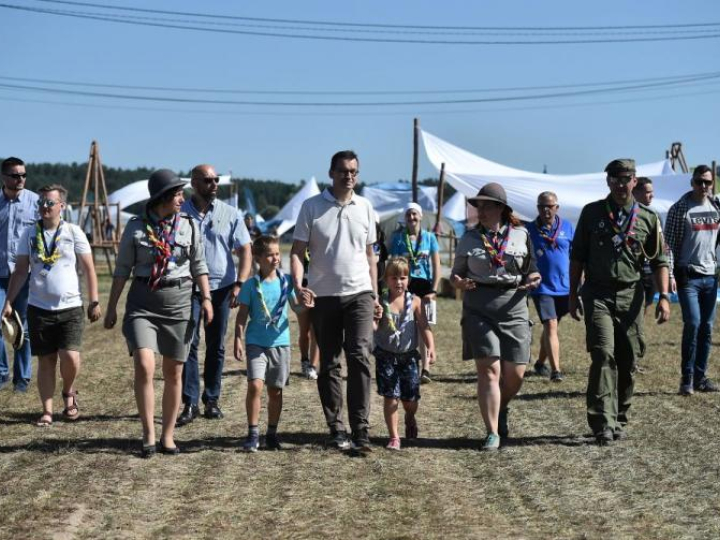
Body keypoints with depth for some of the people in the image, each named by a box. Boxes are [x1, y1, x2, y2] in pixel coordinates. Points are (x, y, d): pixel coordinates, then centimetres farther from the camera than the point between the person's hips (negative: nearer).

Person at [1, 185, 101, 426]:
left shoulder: (73, 232, -1)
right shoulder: (30, 234, 4)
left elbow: (89, 269, 2)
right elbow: (20, 271, 7)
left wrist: (94, 302, -2)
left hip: (70, 308, -2)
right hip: (39, 308, 2)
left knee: (70, 357, -13)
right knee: (46, 360, 5)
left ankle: (69, 393, 17)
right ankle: (47, 411, 13)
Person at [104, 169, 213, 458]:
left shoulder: (189, 225, 3)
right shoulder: (136, 226, -1)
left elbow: (199, 266, 8)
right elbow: (122, 269, 4)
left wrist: (206, 298, -3)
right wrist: (112, 307, 3)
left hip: (179, 303, 2)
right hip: (143, 304, -2)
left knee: (173, 372, 6)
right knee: (144, 366, -17)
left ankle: (168, 436, 17)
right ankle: (148, 435, -5)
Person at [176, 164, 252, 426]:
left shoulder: (230, 214, 3)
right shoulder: (179, 213, 1)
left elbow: (245, 251, 3)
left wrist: (239, 284, -8)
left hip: (221, 287, 2)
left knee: (216, 346, 8)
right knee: (189, 344, -7)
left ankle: (212, 400, 18)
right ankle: (190, 403, -3)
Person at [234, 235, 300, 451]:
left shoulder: (286, 281, 3)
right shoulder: (251, 285, -3)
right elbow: (242, 315, 0)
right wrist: (238, 340, -7)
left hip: (280, 342, 2)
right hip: (256, 342, -2)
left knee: (275, 390, 9)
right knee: (255, 385, -16)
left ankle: (272, 433, 23)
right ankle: (253, 433, -5)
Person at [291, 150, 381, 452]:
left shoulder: (364, 207, 9)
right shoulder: (312, 207, 0)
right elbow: (297, 251, -1)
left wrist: (375, 295, 12)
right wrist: (298, 286, -18)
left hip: (359, 294, 1)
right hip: (323, 297, -1)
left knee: (359, 357, -13)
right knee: (329, 364, 7)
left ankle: (360, 430, -13)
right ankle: (336, 429, 16)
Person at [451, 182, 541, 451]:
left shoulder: (521, 235, 7)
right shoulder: (469, 238, 7)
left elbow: (532, 270, 12)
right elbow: (456, 273, 11)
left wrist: (534, 279, -10)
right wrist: (459, 282, -12)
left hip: (513, 309, 1)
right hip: (479, 310, -1)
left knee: (515, 374, 1)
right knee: (489, 370, -9)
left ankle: (500, 411, 32)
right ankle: (492, 433, -4)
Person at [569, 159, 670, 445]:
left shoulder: (648, 217, 6)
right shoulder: (591, 213, 4)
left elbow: (659, 261, 8)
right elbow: (577, 257, 9)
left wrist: (664, 296, -3)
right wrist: (573, 295, 5)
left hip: (631, 296, 2)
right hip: (598, 295, -2)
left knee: (628, 361, 6)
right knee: (603, 355, -15)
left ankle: (619, 421, 21)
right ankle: (603, 424, -17)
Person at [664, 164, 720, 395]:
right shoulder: (680, 209, -5)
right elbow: (670, 243, -6)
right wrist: (670, 274, -12)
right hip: (688, 275, -5)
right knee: (692, 323, -14)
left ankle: (700, 376, 14)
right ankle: (687, 378, -6)